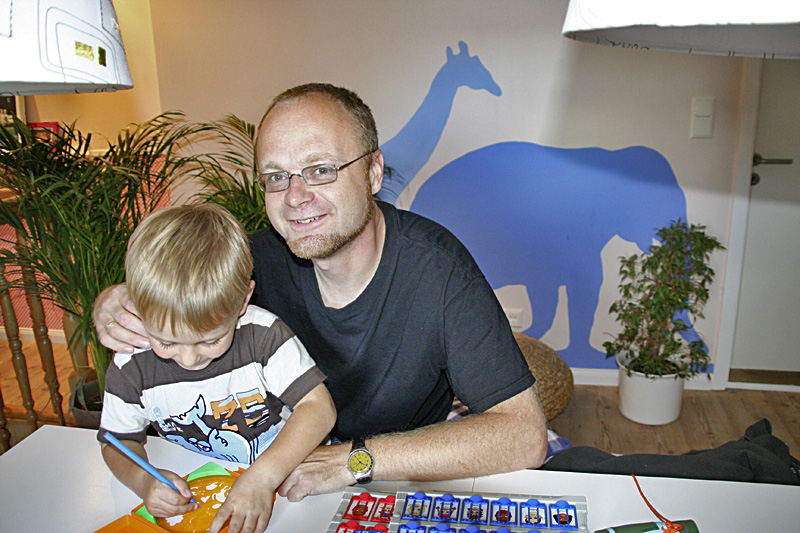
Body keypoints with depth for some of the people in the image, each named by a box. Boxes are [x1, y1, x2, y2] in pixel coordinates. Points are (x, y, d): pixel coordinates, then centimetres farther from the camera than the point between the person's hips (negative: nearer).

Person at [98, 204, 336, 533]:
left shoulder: (264, 334, -18)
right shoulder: (130, 367, -10)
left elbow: (319, 407, -21)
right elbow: (117, 442, 5)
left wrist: (261, 478, -30)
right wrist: (142, 480, -16)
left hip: (283, 480, -2)